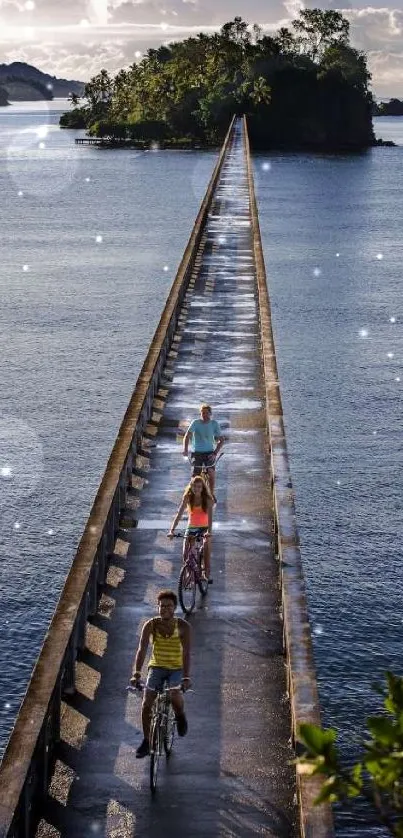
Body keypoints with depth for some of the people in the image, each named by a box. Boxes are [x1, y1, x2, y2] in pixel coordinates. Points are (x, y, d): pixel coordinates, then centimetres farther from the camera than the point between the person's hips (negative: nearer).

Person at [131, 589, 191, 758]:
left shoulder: (183, 626, -16)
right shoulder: (150, 625, -12)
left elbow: (186, 653, -23)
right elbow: (142, 650, -19)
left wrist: (186, 677, -36)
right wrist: (136, 674, -33)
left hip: (176, 668, -2)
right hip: (157, 667, 2)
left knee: (175, 696, -29)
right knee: (146, 704, -10)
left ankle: (180, 716, 6)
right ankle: (146, 741, 9)